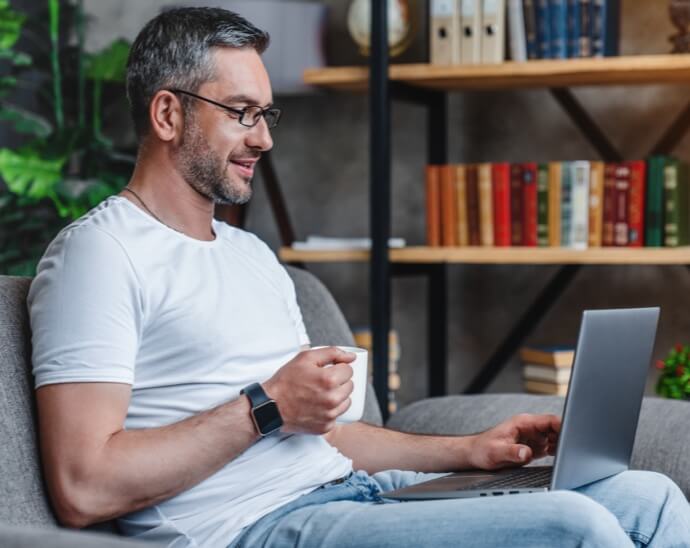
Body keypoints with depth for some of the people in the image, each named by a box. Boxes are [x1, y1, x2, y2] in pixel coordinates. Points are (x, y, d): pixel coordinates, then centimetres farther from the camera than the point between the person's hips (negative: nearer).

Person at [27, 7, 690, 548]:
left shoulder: (252, 254, 25)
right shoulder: (101, 250, -4)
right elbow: (83, 489, -15)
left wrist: (472, 450, 13)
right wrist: (266, 407, -11)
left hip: (349, 490, 9)